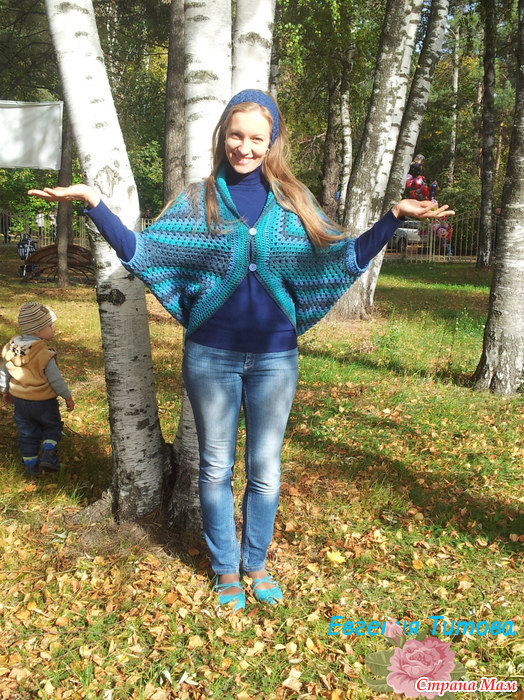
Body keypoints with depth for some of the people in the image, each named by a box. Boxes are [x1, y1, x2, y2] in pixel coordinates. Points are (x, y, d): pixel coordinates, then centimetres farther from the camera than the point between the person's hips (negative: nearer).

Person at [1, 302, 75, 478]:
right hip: (44, 402, -5)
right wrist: (68, 397, -6)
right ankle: (48, 456, 3)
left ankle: (30, 466, 25)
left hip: (20, 400, 5)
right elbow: (56, 379, -19)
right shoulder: (45, 354, -24)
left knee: (27, 433, 18)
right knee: (52, 426, 19)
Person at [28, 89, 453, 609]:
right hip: (211, 356, 0)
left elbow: (344, 258, 4)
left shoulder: (293, 201, 4)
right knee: (217, 468, 12)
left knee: (265, 469, 12)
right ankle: (225, 570, 32)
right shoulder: (197, 201, 1)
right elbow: (142, 252, -3)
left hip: (274, 357, 1)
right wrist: (92, 203, -13)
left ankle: (256, 563, 36)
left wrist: (394, 216, -5)